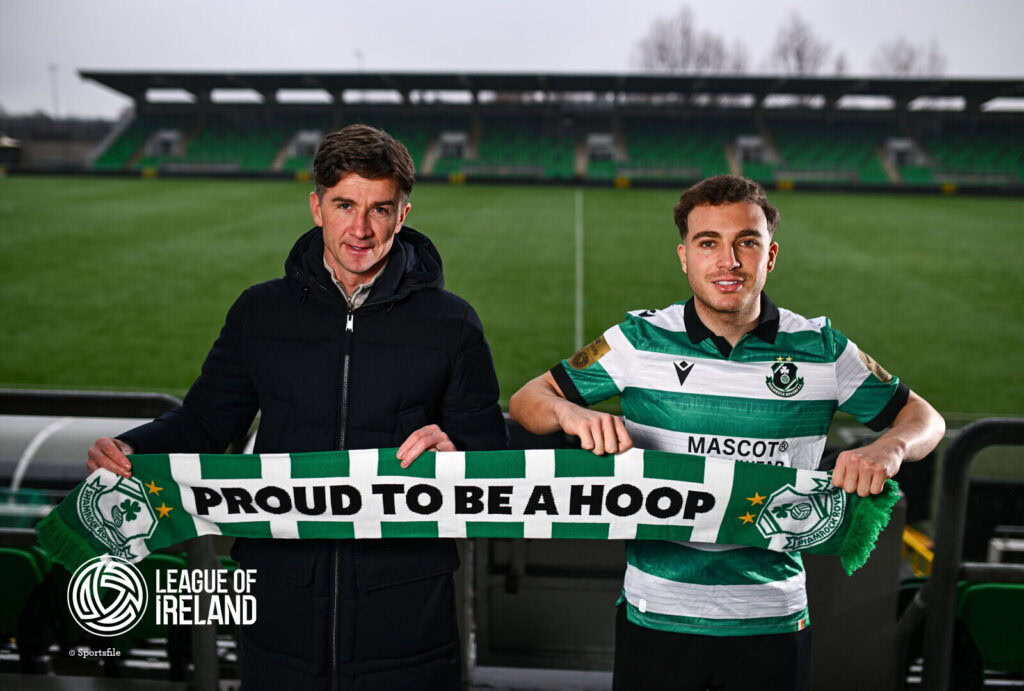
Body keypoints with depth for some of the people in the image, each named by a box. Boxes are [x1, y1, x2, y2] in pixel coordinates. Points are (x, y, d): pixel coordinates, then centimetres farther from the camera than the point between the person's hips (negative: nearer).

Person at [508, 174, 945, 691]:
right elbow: (527, 400, 0)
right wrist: (570, 413, -23)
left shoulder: (820, 349, -2)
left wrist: (889, 448, -14)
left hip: (774, 621, 1)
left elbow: (922, 417, 8)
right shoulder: (640, 340, -5)